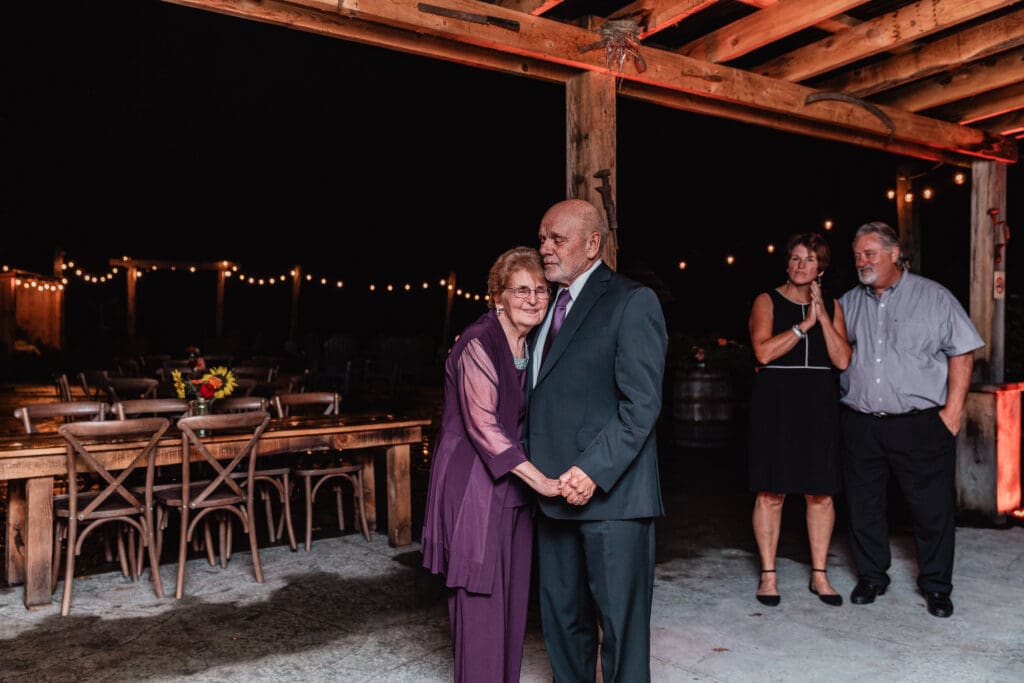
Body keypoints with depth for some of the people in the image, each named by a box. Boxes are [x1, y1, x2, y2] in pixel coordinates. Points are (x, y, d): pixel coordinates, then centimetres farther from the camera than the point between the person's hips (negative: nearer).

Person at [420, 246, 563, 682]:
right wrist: (538, 479, -26)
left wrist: (534, 477, 8)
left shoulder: (531, 346, 11)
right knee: (480, 598, -1)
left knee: (512, 595, 13)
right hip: (475, 485, -8)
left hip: (513, 485, 8)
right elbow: (482, 424, -22)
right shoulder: (479, 343, -15)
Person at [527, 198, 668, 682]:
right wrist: (531, 469, 6)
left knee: (621, 621, 4)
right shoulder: (549, 304, 16)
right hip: (554, 492, 7)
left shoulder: (631, 302, -6)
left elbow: (641, 404, -13)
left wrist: (594, 470, -20)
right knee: (562, 618, 16)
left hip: (610, 492, -7)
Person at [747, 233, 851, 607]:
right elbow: (764, 351, -13)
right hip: (775, 404, -3)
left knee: (821, 492, 5)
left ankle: (819, 574, 19)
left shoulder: (832, 306, 11)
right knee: (771, 492, 0)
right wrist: (805, 324, -13)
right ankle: (768, 575, 11)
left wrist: (821, 315, -6)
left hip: (819, 405, 3)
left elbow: (842, 360, -1)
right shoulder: (767, 301, 2)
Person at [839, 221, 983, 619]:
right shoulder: (848, 303, 11)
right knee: (864, 506, 10)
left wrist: (952, 411, -6)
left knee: (933, 507, 3)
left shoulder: (934, 297, 1)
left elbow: (961, 353, 0)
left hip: (921, 424, -3)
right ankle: (871, 577, 26)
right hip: (860, 425, 3)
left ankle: (936, 586, 21)